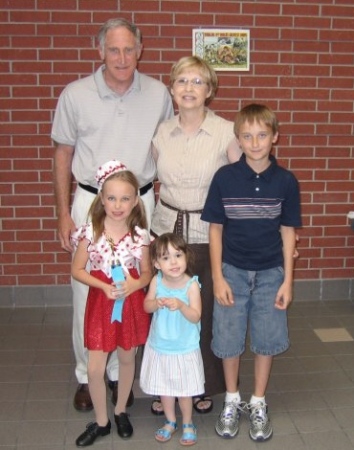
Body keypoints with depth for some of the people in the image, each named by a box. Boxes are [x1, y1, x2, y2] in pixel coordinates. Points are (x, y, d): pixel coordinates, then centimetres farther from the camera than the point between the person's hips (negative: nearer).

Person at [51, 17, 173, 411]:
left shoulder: (159, 94, -1)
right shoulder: (75, 95, -4)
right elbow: (63, 154, 4)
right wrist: (63, 214, 1)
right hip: (90, 202, -1)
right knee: (86, 293, 4)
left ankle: (120, 374, 27)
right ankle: (86, 376, 22)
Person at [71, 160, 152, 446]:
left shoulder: (139, 234, -7)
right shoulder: (90, 232, -11)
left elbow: (147, 273, 1)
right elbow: (77, 270, -4)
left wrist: (134, 285, -21)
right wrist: (104, 286, -19)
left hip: (132, 303, 1)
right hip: (101, 302, -1)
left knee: (127, 359, 17)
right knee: (95, 369, 1)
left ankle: (121, 411, 40)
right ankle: (101, 421, 25)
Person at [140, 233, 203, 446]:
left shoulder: (191, 285, -19)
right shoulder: (157, 281, -10)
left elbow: (196, 317, -20)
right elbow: (146, 306, -2)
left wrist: (180, 305, -36)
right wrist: (157, 303, -23)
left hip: (185, 349, -3)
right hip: (160, 346, 3)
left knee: (184, 389, 11)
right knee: (164, 387, 18)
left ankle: (188, 424, 35)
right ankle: (171, 422, 41)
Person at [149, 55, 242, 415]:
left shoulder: (227, 132, -6)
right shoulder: (161, 133, 4)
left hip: (209, 236, -2)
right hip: (166, 231, 3)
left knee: (206, 314, 8)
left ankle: (204, 387, 31)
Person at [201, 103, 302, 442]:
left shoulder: (285, 181, -6)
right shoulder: (225, 177, -9)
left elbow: (288, 232, 0)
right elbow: (215, 229, -3)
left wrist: (287, 280, -1)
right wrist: (217, 277, -6)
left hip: (270, 273, 1)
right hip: (232, 271, -1)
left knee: (266, 340, 10)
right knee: (228, 340, 8)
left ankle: (258, 404, 30)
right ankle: (231, 401, 31)